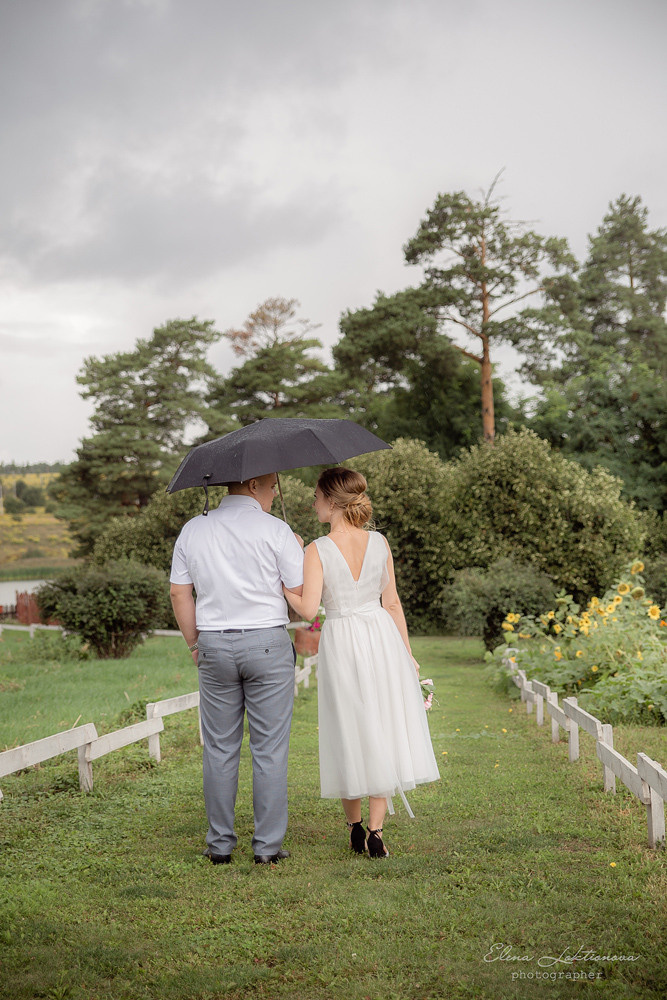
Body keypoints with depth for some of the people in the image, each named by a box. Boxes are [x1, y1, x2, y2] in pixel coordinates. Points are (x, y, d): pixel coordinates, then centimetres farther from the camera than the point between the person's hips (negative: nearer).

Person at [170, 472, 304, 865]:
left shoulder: (193, 530, 7)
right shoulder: (274, 530, -7)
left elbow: (180, 594, 8)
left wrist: (195, 643, 16)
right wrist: (300, 550, 11)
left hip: (214, 645, 4)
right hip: (266, 641, -3)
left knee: (220, 749, 9)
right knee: (269, 749, 3)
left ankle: (220, 844, 13)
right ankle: (268, 845, 5)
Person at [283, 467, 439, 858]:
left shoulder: (318, 550, -11)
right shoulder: (379, 543, 0)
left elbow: (308, 608, -16)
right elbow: (392, 603, 4)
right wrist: (407, 653, 11)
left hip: (340, 642, -2)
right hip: (382, 636, 2)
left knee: (349, 735, 11)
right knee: (383, 731, 8)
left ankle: (355, 827, 23)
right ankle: (375, 831, 5)